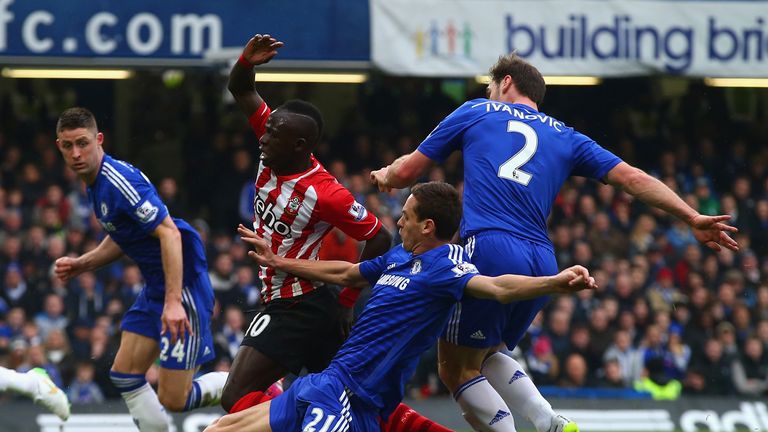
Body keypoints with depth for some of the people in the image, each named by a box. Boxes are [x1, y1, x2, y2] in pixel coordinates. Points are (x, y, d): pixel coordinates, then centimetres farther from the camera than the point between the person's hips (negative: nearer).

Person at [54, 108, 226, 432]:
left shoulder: (119, 180, -21)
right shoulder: (95, 184, 10)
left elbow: (169, 233, -27)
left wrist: (174, 302, -32)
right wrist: (81, 264, 11)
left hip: (184, 285, -10)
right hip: (155, 288, 10)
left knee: (173, 400, -9)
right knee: (125, 375, 7)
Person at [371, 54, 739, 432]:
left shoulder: (475, 112, 16)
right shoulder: (566, 137, 23)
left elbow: (408, 171, 20)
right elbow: (632, 178, 14)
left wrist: (384, 176, 42)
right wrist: (693, 218, 15)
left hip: (490, 249, -5)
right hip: (542, 265, 5)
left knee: (456, 368, 5)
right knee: (486, 354, 25)